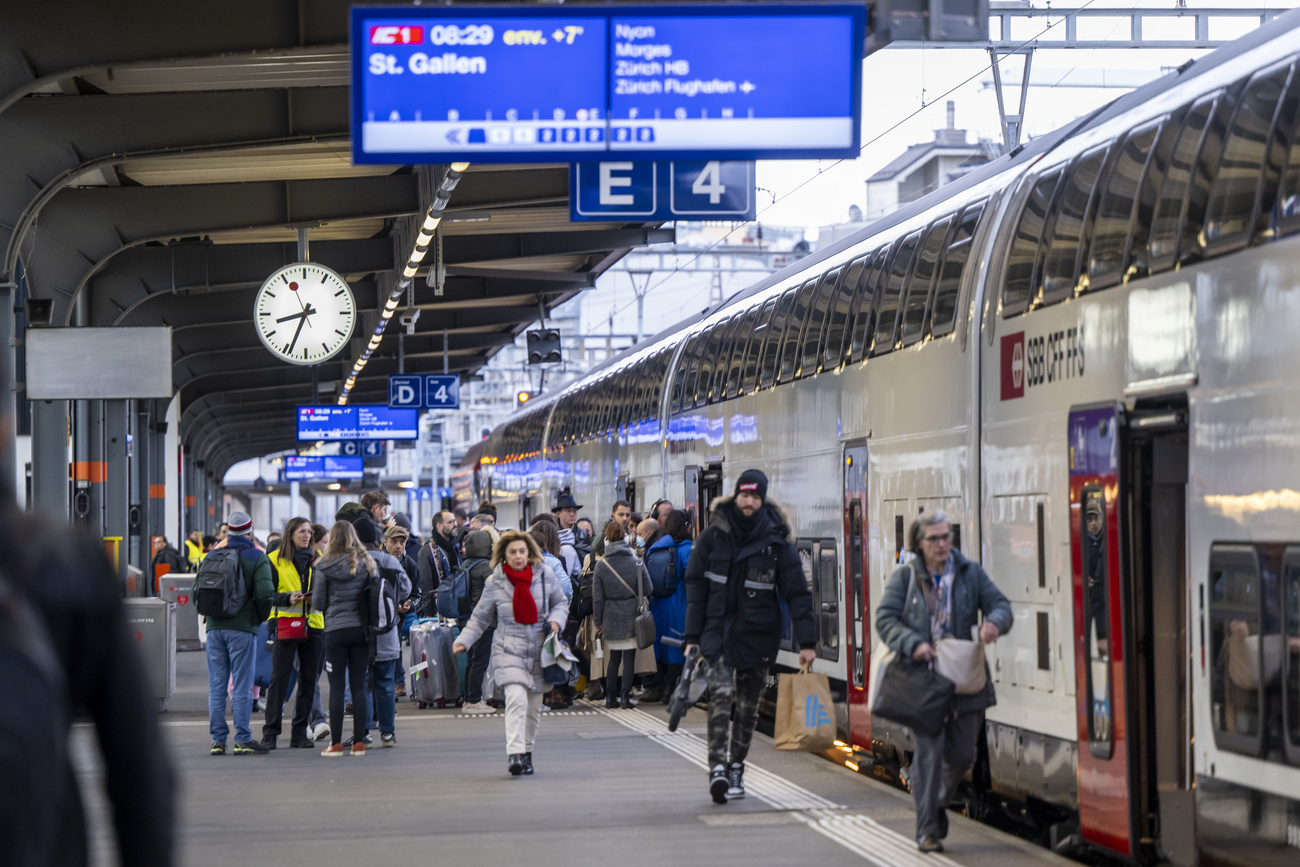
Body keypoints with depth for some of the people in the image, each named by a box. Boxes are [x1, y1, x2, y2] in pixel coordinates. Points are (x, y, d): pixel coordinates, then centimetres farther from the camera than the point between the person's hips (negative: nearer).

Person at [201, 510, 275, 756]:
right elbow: (264, 591, -13)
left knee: (216, 685, 7)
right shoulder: (257, 557, -3)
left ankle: (217, 739, 7)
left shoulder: (212, 556, 9)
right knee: (242, 685, -1)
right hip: (242, 628, -4)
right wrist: (261, 616, 3)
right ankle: (243, 740, -2)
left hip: (215, 627, 4)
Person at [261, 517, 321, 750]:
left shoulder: (317, 559, 11)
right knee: (279, 678, -6)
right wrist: (288, 598, -18)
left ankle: (300, 732, 12)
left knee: (308, 680, 5)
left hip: (313, 624, 4)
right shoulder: (275, 560, 1)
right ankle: (270, 732, -4)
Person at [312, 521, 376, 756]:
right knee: (359, 685, 7)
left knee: (336, 686, 1)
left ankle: (336, 744, 0)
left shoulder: (325, 566, -5)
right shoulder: (368, 564, 2)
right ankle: (359, 743, 6)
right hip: (362, 629, 3)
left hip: (336, 630, -3)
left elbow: (318, 603, -3)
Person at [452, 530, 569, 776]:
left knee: (534, 706, 8)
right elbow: (480, 617, 7)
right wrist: (463, 641, -4)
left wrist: (556, 619, -4)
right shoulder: (494, 583, -2)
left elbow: (560, 602, 16)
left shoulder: (545, 577, 0)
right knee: (516, 698, -22)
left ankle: (526, 751, 26)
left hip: (539, 650, 3)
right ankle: (514, 754, -26)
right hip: (508, 651, -3)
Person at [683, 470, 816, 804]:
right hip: (718, 630, -1)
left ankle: (736, 768, 24)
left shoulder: (777, 541, -3)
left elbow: (797, 593, -1)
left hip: (758, 635, 1)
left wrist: (806, 642, -6)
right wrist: (692, 637, -2)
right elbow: (695, 586, 3)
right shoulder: (713, 536, -1)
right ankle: (718, 767, -25)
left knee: (748, 705, 9)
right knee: (721, 693, -18)